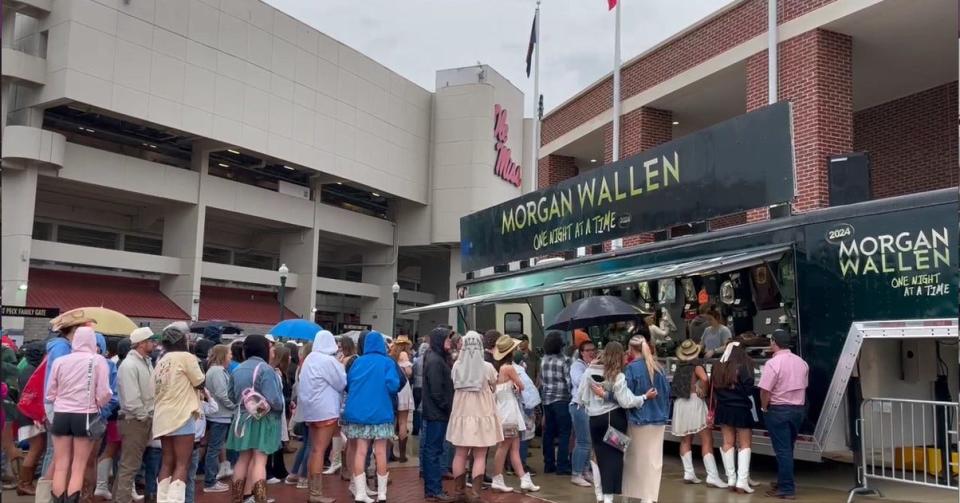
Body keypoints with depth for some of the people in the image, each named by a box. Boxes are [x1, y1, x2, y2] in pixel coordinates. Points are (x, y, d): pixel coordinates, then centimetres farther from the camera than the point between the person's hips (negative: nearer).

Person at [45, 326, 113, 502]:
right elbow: (104, 393, -8)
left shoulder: (60, 361, 2)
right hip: (85, 416, -3)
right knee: (78, 468, 4)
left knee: (60, 467, 10)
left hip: (61, 415, 3)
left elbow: (50, 393, 8)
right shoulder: (98, 360, -6)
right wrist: (98, 405, 12)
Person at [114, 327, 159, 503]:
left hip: (145, 419, 9)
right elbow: (131, 399, -22)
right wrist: (143, 417, -14)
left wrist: (149, 417, 7)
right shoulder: (129, 365, -17)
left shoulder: (147, 362, 12)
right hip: (134, 421, -9)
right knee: (129, 465, -3)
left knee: (131, 463, 17)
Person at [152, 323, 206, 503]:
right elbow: (200, 382, -2)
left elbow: (156, 388, 12)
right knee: (182, 464, -5)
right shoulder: (185, 357, -9)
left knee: (168, 462, 11)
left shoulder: (161, 361, 12)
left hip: (163, 417, 7)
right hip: (181, 416, -7)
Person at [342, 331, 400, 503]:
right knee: (380, 452, 4)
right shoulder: (387, 362, -4)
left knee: (360, 451, 3)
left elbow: (347, 384, 12)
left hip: (357, 411, 3)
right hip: (380, 412, -3)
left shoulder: (357, 362, 7)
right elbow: (393, 385, -13)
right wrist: (381, 388, 8)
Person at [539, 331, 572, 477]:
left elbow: (541, 381, 11)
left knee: (549, 433, 11)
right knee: (564, 433, 0)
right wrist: (571, 395, -2)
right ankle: (562, 466, 0)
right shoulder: (564, 360, -12)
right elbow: (569, 381, -13)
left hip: (547, 400, 6)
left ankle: (549, 464, 17)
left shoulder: (543, 360, 6)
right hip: (561, 400, -6)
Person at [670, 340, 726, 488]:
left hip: (680, 404, 6)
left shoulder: (679, 367, 10)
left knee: (685, 440, 15)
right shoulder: (696, 365, -7)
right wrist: (704, 392, -9)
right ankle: (712, 476, -9)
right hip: (695, 402, -6)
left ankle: (688, 473, 9)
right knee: (707, 441, -4)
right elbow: (705, 379, -26)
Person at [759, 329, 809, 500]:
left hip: (778, 410, -7)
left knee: (782, 450, 0)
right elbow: (803, 387, 8)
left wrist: (764, 408, -6)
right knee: (788, 448, 18)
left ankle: (787, 489, 2)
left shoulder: (773, 363, -17)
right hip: (799, 409, 7)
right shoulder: (802, 362, 6)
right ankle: (783, 482, 27)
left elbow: (765, 390, -20)